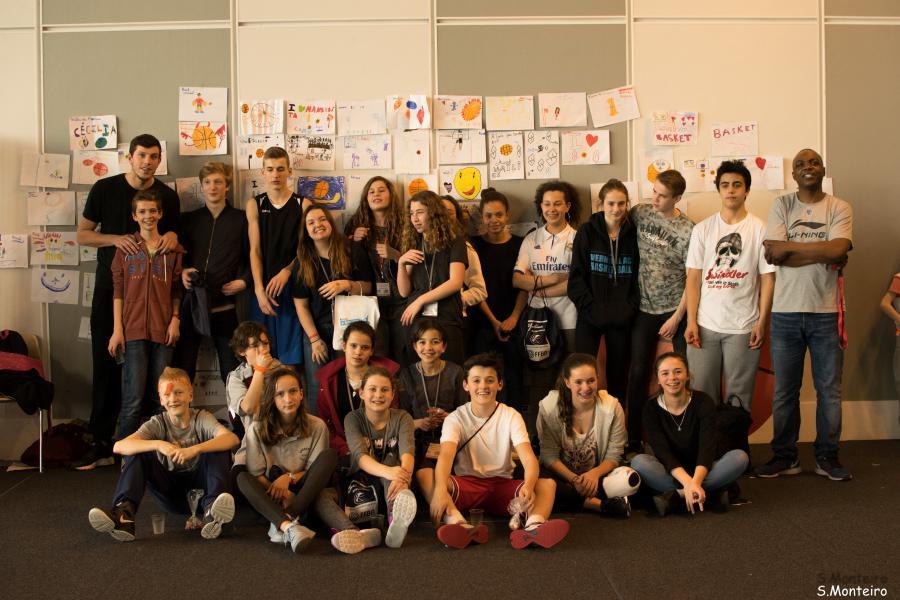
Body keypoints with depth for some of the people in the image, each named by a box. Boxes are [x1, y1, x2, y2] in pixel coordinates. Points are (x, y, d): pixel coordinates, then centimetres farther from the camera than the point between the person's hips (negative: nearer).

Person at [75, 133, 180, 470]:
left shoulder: (168, 196, 5)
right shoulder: (105, 189, 3)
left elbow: (174, 234, 15)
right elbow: (82, 234, 6)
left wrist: (171, 236, -10)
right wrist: (115, 239, -13)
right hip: (109, 289, 0)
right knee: (105, 365, 2)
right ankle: (101, 444, 9)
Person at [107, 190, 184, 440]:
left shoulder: (173, 249, 8)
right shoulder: (125, 247, 6)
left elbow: (177, 290, 11)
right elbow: (117, 290, 4)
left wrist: (175, 320, -1)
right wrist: (117, 329, -2)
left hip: (163, 330, 2)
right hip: (134, 329, -2)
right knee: (134, 397, -8)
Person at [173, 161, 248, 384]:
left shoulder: (241, 219, 6)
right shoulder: (189, 220, 12)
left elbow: (251, 256, 9)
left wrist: (244, 280, -6)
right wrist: (182, 271, -1)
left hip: (225, 305, -2)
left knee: (232, 371, 4)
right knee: (182, 369, 2)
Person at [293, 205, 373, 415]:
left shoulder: (352, 250, 0)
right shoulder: (302, 261, 3)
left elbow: (367, 288, 3)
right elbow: (301, 304, 2)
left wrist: (347, 285, -18)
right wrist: (314, 339, -6)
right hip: (316, 329, 1)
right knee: (317, 389, -2)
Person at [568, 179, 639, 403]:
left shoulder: (633, 234, 3)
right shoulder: (587, 232, 0)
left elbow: (639, 277, 6)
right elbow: (576, 277, -3)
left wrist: (629, 308, -6)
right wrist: (592, 308, -11)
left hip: (621, 318, 2)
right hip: (590, 317, -1)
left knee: (618, 373, 8)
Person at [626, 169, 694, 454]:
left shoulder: (687, 231, -11)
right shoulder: (639, 213, 0)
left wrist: (677, 317, -9)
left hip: (676, 310, -3)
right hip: (644, 309, 3)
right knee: (638, 374, 5)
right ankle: (633, 440, 14)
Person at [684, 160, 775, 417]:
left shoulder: (760, 229, 1)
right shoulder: (702, 229, 6)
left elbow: (768, 279, 0)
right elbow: (693, 279, 5)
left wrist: (762, 322, -5)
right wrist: (691, 322, -2)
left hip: (743, 327, -1)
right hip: (705, 326, 2)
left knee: (738, 396, 5)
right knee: (701, 393, 4)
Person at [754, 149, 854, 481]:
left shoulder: (840, 209, 3)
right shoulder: (781, 206, 4)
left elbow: (838, 249, -15)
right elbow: (774, 255, -9)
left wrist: (788, 246, -11)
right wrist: (823, 255, -11)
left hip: (826, 313, 0)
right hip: (786, 312, 0)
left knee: (829, 389, 6)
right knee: (784, 390, 6)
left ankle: (827, 457, 19)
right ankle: (784, 457, 18)